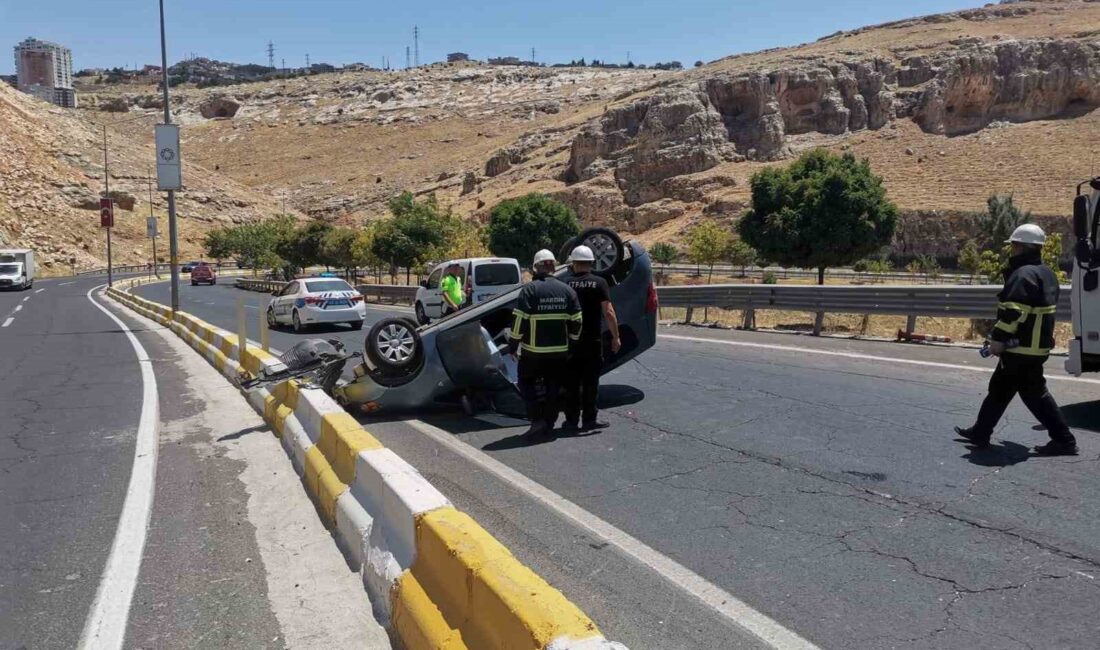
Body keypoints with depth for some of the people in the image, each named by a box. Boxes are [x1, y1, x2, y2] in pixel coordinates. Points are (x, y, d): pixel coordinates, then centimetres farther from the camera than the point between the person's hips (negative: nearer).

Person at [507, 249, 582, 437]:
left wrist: (512, 345, -4)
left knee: (527, 382, 12)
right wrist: (572, 343, 18)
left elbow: (519, 321, -14)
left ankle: (537, 419, 0)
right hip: (560, 351, 4)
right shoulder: (567, 290, 2)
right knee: (553, 386, 15)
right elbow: (576, 322, 5)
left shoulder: (529, 289, -12)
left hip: (533, 351, -4)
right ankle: (549, 423, 20)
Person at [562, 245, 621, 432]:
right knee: (591, 381, 6)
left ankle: (571, 420, 11)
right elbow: (608, 312, -11)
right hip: (593, 340, -1)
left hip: (571, 340, 1)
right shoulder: (599, 283, -5)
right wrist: (616, 337, -5)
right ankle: (589, 420, 8)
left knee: (572, 381, 8)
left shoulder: (567, 284, -1)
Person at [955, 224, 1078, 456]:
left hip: (1022, 347, -10)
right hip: (1038, 344, 10)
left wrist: (998, 338, -20)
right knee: (1000, 387, 13)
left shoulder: (1024, 274, -18)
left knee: (1034, 393, -1)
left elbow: (1014, 312, -25)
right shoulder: (1046, 273, 15)